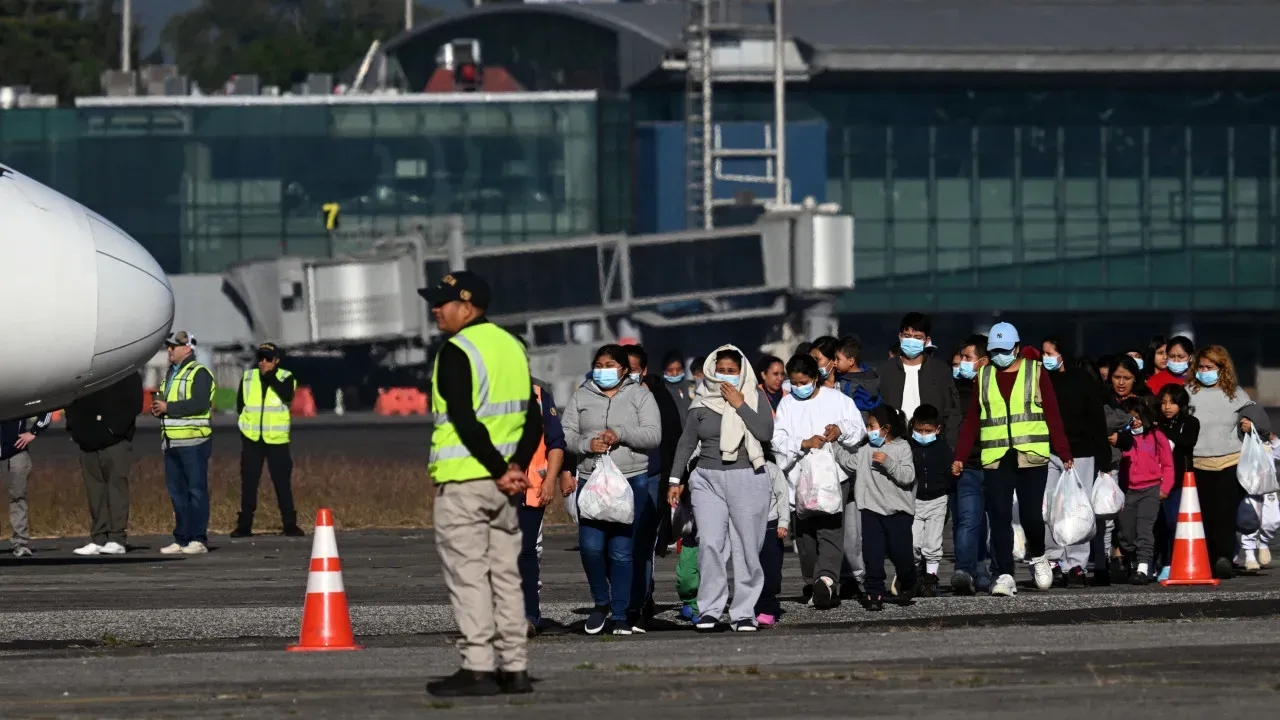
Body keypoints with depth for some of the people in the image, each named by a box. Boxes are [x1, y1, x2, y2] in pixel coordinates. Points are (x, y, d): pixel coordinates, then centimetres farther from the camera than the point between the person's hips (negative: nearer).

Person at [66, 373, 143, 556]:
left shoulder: (127, 375, 1)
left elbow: (134, 404, -8)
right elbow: (72, 405, 19)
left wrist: (116, 427, -16)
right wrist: (74, 428, 2)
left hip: (116, 443, -5)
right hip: (88, 443, 5)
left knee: (117, 485, -8)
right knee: (95, 491, 5)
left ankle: (117, 539, -8)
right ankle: (98, 539, 7)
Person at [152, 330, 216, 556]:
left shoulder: (199, 373, -7)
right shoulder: (172, 374, 22)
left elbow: (200, 403, -20)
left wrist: (168, 407, -16)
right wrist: (158, 409, 7)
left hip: (193, 441, -9)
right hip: (172, 442, 9)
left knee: (196, 490, -7)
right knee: (177, 491, 9)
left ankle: (198, 539, -8)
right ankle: (181, 539, 13)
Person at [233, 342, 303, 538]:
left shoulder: (285, 377, 0)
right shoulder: (248, 377, 7)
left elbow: (287, 395, -20)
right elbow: (240, 404, 13)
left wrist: (269, 376, -19)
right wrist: (249, 421, 3)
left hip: (277, 440, -2)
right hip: (251, 440, 2)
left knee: (282, 482, -2)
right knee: (248, 483, 4)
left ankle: (290, 524, 4)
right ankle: (244, 525, 8)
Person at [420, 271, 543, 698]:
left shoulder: (456, 352, -11)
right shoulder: (511, 346, 14)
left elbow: (465, 420, -19)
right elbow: (534, 419, 11)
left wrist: (501, 471, -14)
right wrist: (517, 467, 0)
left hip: (463, 481, -8)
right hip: (503, 484, 8)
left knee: (467, 576, -5)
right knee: (505, 575, 11)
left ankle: (478, 668, -8)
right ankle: (514, 669, 11)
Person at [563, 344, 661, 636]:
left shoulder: (640, 396, 7)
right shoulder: (581, 398, 13)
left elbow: (653, 435, -3)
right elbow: (565, 434, 7)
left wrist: (621, 434, -16)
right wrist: (587, 444, -12)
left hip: (632, 480, -2)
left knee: (622, 550, -3)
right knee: (590, 546, -9)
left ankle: (621, 615, 5)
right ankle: (601, 602, 14)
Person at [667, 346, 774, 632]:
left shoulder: (755, 399, 5)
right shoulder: (701, 403, 10)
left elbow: (766, 432, -10)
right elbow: (686, 443, 13)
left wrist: (740, 405, -11)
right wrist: (674, 480, 9)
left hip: (747, 480, -1)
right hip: (708, 480, 1)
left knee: (746, 548, -3)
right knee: (710, 544, -12)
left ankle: (744, 613, 2)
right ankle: (709, 610, -8)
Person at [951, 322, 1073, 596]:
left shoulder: (1036, 373, 4)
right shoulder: (984, 378, 12)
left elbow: (1052, 416, 2)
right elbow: (972, 420, 12)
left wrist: (1064, 454, -4)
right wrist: (960, 457, 5)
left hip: (1032, 458, -2)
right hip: (995, 460, 2)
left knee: (1030, 514, -4)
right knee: (999, 517, -5)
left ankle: (1037, 557, 24)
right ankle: (1005, 575, -3)